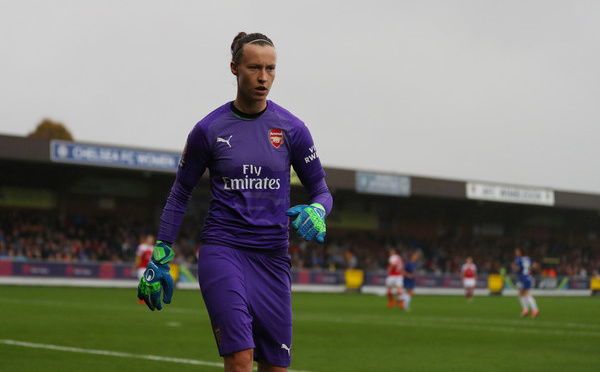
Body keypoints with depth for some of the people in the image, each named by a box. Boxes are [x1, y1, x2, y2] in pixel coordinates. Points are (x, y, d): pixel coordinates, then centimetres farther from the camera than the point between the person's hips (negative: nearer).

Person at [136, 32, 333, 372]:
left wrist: (316, 211, -16)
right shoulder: (209, 130, -1)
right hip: (221, 251, -3)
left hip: (273, 257, 3)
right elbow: (180, 194, 9)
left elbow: (321, 191, 8)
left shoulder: (292, 128, 2)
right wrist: (160, 257, 7)